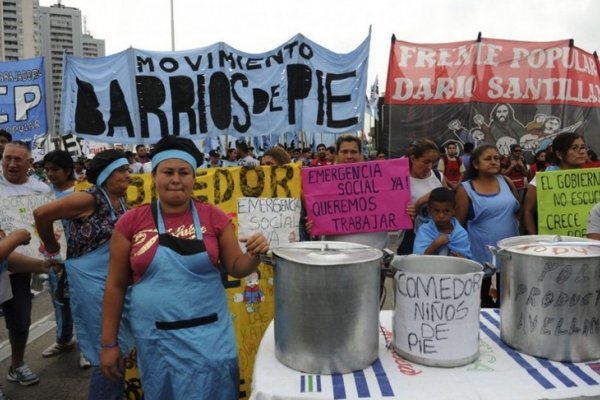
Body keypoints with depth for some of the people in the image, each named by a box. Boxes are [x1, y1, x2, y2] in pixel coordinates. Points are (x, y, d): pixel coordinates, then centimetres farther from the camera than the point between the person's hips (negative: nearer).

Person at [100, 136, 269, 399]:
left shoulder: (214, 217, -3)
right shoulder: (131, 222, -4)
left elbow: (236, 268, 5)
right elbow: (115, 286, 2)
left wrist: (254, 255, -17)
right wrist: (109, 343, 3)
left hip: (209, 335, 0)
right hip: (156, 340, 0)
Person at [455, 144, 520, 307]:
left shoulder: (506, 182, 5)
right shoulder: (466, 189, -7)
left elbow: (520, 210, 16)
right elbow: (459, 225, -4)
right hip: (482, 260, -4)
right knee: (485, 305, 7)